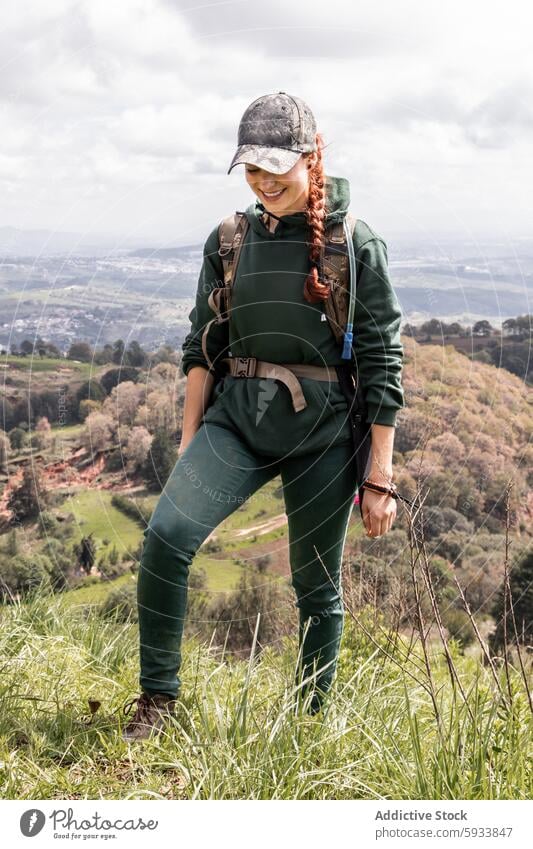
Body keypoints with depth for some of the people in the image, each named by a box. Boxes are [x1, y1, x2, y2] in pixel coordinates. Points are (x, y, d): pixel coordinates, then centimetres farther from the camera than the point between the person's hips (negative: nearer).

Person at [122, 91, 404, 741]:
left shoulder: (354, 243, -4)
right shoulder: (228, 240, 7)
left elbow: (382, 364, -4)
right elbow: (203, 345, 12)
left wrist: (380, 480, -6)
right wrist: (189, 442, 8)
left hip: (320, 429, -2)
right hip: (236, 416, 3)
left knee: (317, 586, 7)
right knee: (166, 533, -19)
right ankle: (158, 696, -2)